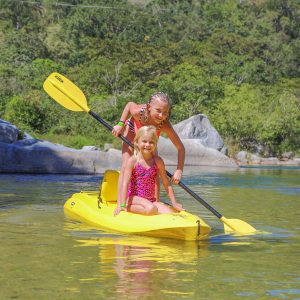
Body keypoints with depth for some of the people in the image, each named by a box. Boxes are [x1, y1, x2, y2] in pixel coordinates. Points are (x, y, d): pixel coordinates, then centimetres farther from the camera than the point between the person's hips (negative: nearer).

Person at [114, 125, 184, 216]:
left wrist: (174, 203, 5)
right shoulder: (132, 161, -7)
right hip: (134, 197, -6)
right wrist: (122, 205, -23)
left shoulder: (158, 161, 3)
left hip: (150, 200, 6)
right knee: (151, 209, -34)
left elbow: (166, 183, 8)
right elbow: (125, 184, -14)